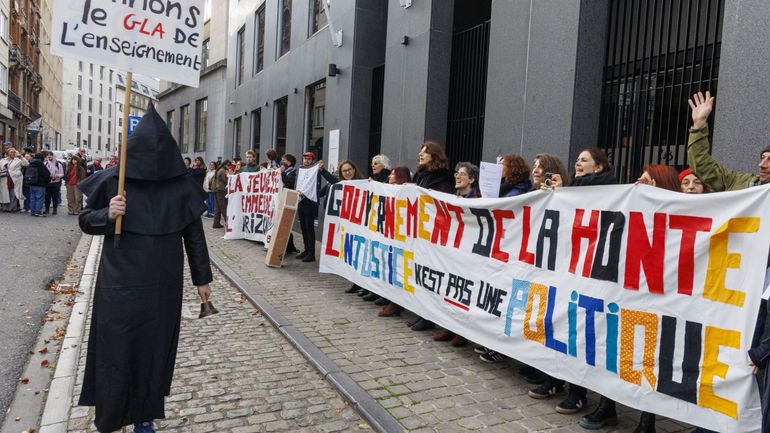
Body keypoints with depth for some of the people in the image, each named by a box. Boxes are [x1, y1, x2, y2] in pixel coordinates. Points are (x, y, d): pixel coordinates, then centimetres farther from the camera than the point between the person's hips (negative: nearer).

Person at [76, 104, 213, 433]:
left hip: (162, 285, 1)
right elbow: (85, 221, 4)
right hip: (120, 284, -1)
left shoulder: (181, 187, -4)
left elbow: (194, 234, 2)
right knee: (116, 348, 6)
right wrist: (107, 214, -19)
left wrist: (202, 278, 5)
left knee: (154, 346, 10)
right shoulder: (113, 181, -5)